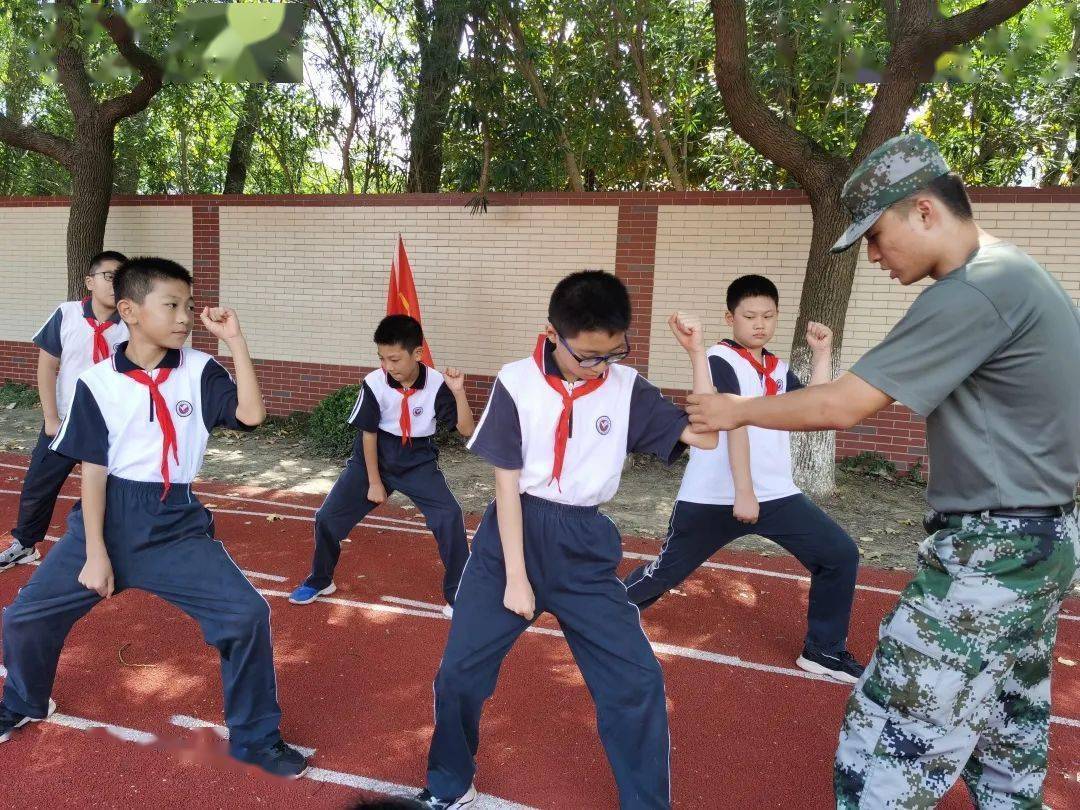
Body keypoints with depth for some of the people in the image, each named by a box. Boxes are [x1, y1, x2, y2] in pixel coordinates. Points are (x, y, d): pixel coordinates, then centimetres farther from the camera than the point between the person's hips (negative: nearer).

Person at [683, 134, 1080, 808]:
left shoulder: (976, 290, -21)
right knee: (1007, 735, 21)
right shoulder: (1018, 273, 11)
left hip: (993, 550, -10)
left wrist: (737, 410, -9)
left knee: (893, 733, -1)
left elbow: (842, 406, -22)